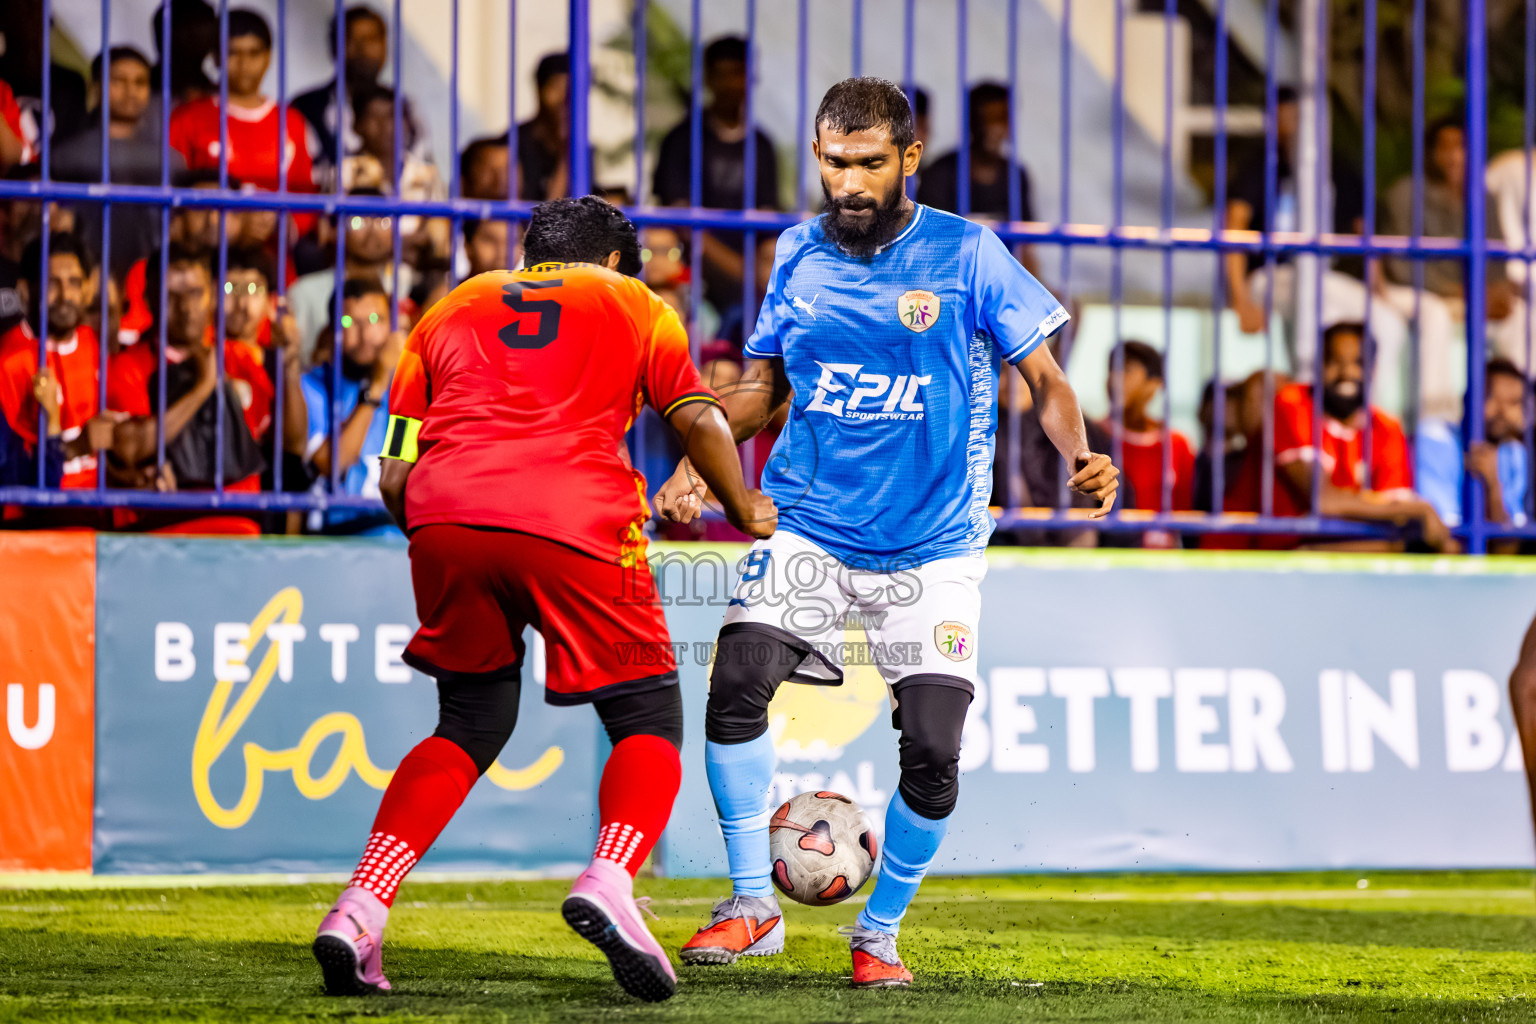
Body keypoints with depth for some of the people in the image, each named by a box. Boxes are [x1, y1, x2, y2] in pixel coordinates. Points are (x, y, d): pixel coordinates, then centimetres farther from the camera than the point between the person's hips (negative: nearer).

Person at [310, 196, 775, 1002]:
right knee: (648, 720, 10)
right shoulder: (632, 303, 23)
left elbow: (394, 476, 20)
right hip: (574, 526, -3)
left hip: (444, 519, 3)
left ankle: (359, 912, 5)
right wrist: (744, 509, 26)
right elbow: (699, 421, 10)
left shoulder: (453, 309, 28)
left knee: (470, 725, 21)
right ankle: (608, 883, -18)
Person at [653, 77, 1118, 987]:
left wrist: (1082, 457, -20)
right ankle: (753, 905, -5)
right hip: (809, 529, 2)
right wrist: (700, 464, 2)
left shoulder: (967, 255, -5)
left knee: (933, 754, -10)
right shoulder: (799, 255, 5)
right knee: (737, 685, -21)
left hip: (933, 546, -2)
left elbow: (1044, 377, 0)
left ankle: (881, 931, 14)